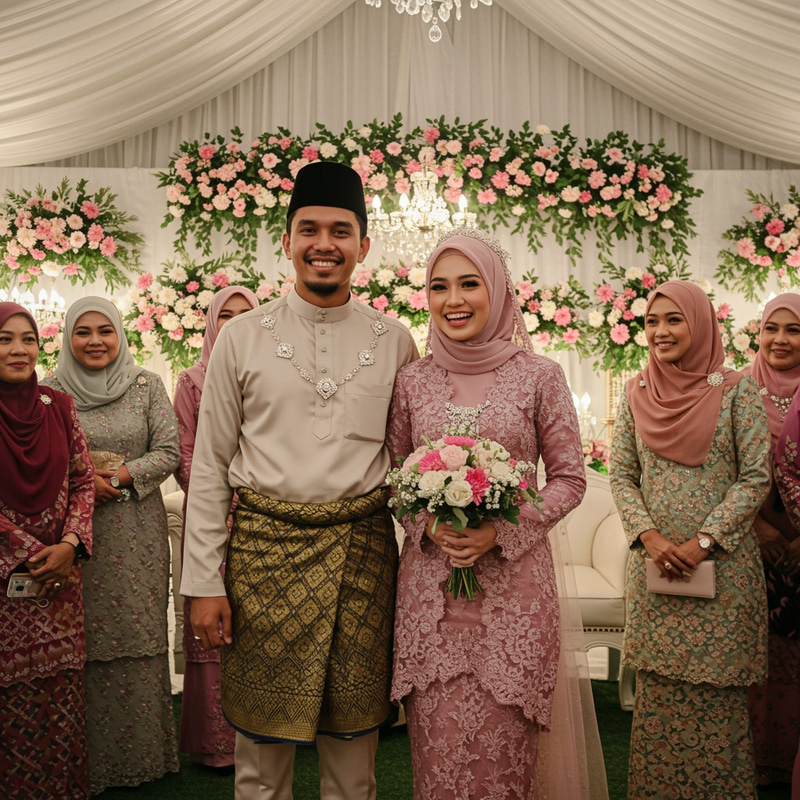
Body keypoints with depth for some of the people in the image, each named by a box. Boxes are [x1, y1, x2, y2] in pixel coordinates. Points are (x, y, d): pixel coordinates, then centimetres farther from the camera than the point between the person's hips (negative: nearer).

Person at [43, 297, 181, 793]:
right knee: (82, 646, 3)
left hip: (137, 533, 0)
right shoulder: (51, 392, 4)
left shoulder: (147, 386, 4)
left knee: (138, 638, 4)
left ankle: (142, 755, 21)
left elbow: (169, 452, 0)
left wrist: (119, 475, -12)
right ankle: (88, 759, 20)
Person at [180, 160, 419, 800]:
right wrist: (204, 582, -1)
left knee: (354, 737, 12)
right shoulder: (243, 338, 1)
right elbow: (210, 465, 2)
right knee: (262, 739, 11)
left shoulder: (396, 341, 4)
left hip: (363, 550, 1)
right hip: (264, 547, 0)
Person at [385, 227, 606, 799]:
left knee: (502, 746, 5)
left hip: (513, 584, -1)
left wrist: (502, 530, -11)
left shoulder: (539, 375, -2)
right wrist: (427, 525, -7)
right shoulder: (412, 381, 5)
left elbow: (571, 477, 2)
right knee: (438, 745, 8)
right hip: (429, 585, 2)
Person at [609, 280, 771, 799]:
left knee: (716, 694, 4)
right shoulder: (637, 394, 6)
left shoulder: (737, 390, -3)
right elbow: (621, 475, 6)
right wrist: (649, 536, -9)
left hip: (722, 562, -3)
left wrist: (701, 543, -13)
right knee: (658, 695, 9)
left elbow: (756, 478, -6)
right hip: (654, 561, 3)